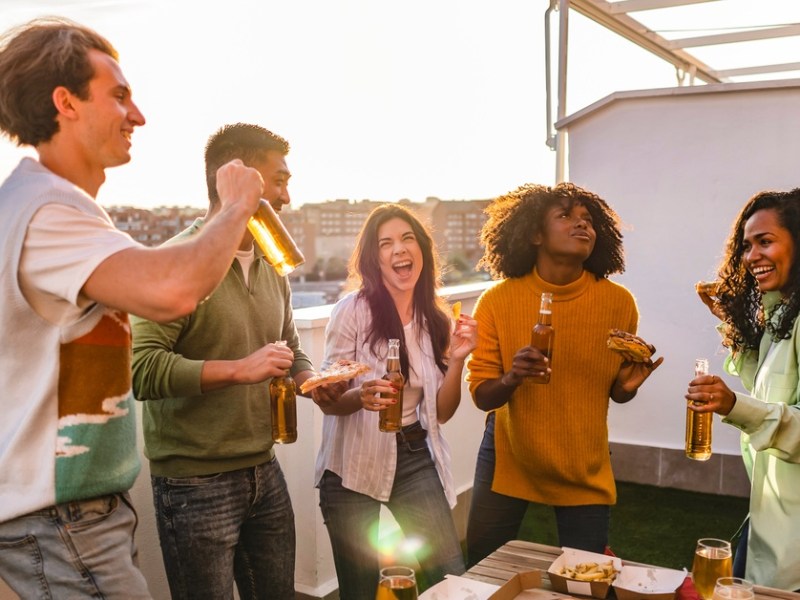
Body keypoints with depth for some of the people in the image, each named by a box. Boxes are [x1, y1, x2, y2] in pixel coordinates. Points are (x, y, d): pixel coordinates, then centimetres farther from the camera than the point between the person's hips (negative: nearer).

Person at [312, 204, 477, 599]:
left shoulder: (436, 319, 2)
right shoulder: (353, 310, -12)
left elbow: (441, 412, 4)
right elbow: (326, 399, -9)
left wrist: (457, 359, -11)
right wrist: (360, 397, -30)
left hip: (416, 459, 4)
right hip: (355, 464, -3)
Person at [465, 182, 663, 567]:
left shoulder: (619, 302, -11)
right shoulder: (496, 301, -15)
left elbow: (616, 392, 3)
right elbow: (482, 395, -10)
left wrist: (629, 385, -20)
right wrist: (511, 379, -31)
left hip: (585, 469, 1)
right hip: (508, 458, 0)